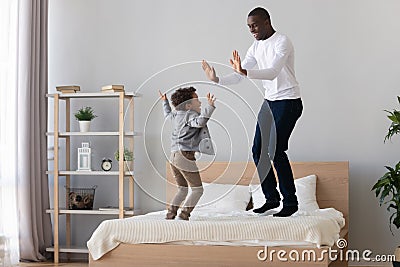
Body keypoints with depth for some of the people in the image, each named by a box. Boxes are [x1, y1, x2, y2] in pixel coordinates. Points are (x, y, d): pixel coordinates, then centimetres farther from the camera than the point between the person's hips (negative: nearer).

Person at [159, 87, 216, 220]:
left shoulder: (176, 115, 15)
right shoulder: (190, 115, -8)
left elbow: (168, 114, 40)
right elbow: (200, 122, -31)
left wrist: (165, 102, 56)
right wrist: (210, 106, -36)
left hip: (174, 157, 9)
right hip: (185, 155, -9)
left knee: (182, 190, 19)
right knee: (197, 190, -1)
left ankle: (170, 215, 10)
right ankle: (183, 216, -11)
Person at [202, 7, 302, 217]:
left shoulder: (282, 42, -15)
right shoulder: (256, 47, 9)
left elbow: (272, 72, -30)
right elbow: (239, 76, 7)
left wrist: (245, 72, -43)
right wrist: (217, 80, -9)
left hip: (288, 102, -8)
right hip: (269, 101, 8)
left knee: (275, 150, -14)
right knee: (258, 150, 4)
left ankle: (291, 202, -2)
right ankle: (271, 198, 16)